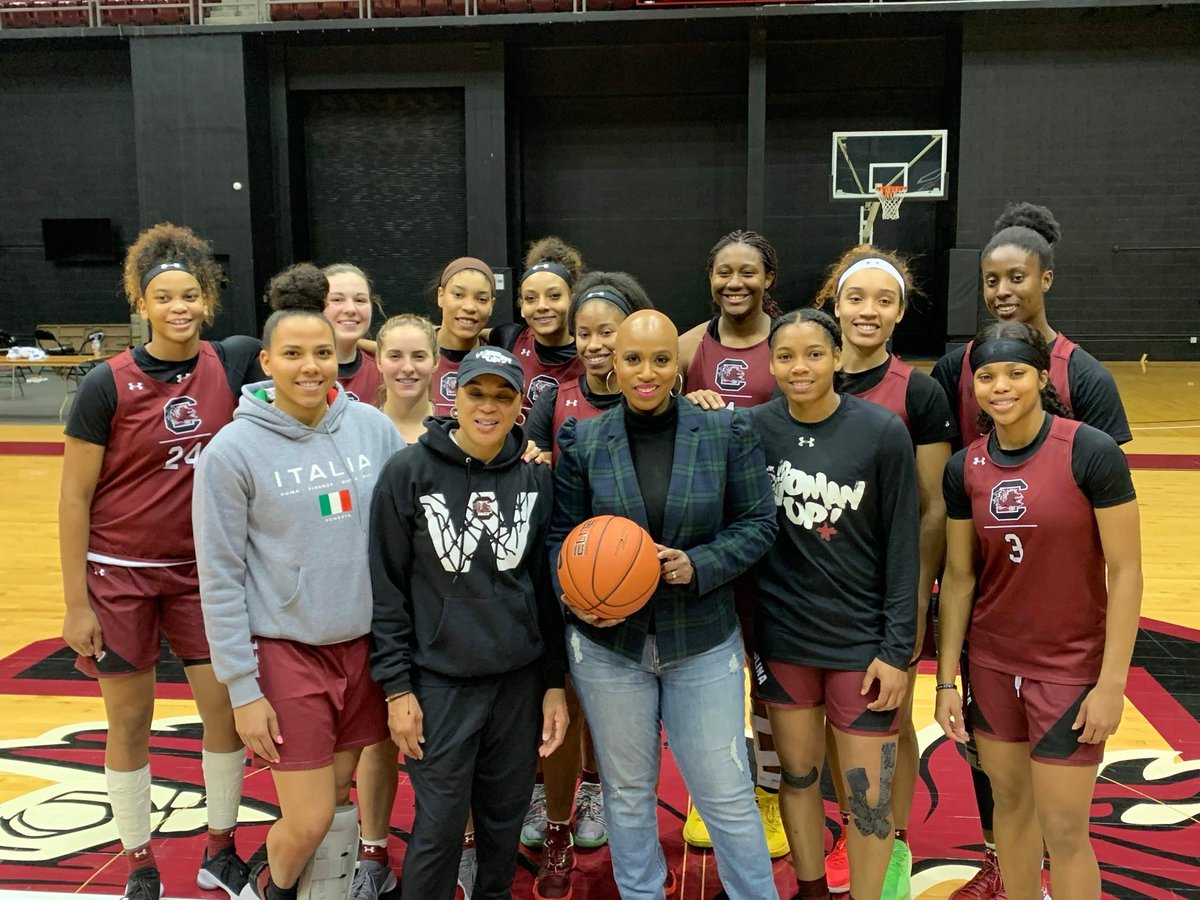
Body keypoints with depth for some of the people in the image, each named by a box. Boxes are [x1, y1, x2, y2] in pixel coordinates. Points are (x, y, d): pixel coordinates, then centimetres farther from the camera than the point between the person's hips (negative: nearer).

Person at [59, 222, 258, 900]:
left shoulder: (233, 362, -6)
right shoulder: (109, 385, -14)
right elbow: (74, 498, -9)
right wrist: (77, 604, -8)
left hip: (202, 570, 3)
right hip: (119, 572, -2)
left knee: (228, 707, 4)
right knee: (131, 722, 9)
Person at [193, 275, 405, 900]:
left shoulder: (372, 427, -2)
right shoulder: (234, 449, -10)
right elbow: (221, 578, -8)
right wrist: (242, 688, -8)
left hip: (367, 644, 3)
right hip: (287, 651, -3)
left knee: (339, 797, 14)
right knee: (309, 819, 1)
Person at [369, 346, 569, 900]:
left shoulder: (535, 479, 3)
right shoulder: (408, 473, -6)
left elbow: (547, 585, 8)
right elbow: (386, 587, -4)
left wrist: (554, 683, 7)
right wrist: (397, 687, -7)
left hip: (521, 682, 3)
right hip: (440, 683, -3)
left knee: (506, 818, 12)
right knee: (439, 828, 2)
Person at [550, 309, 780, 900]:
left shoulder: (727, 432, -4)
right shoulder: (582, 442, -2)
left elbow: (758, 524, -2)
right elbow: (561, 536, 2)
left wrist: (698, 565, -18)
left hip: (702, 641, -1)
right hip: (607, 643, 1)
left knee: (726, 795, 6)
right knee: (627, 791, 17)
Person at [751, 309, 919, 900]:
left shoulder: (883, 432, -10)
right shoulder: (753, 428, -3)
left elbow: (903, 546, -7)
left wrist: (897, 649, -8)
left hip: (861, 640, -2)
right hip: (781, 636, 2)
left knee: (867, 796, 4)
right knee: (798, 776, 16)